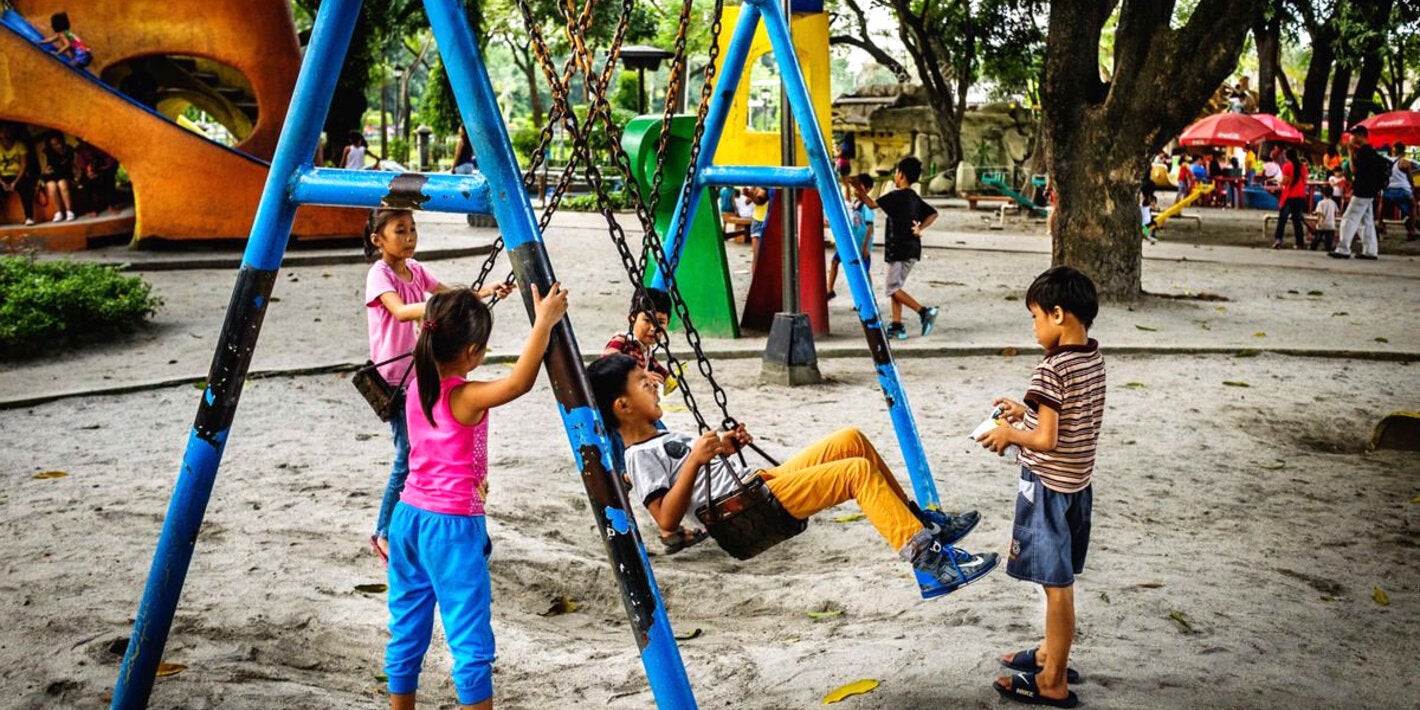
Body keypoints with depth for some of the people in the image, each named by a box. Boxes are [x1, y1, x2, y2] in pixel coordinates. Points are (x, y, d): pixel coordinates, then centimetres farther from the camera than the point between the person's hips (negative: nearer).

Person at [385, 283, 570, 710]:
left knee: (407, 632, 16)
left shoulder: (417, 388, 3)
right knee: (471, 642, -2)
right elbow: (519, 382, -32)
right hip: (453, 528, -8)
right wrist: (544, 322, -25)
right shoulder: (466, 398, -18)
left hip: (407, 518, 8)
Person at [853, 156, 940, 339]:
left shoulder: (897, 196, -13)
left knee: (894, 288, -5)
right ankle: (897, 326, 11)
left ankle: (924, 311, -15)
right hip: (911, 248, 9)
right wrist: (920, 228, 5)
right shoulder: (914, 198, 13)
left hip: (900, 249, -9)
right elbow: (933, 214, 16)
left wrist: (860, 192, -2)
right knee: (895, 287, 12)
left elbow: (872, 204, -13)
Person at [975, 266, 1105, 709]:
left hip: (1048, 486, -9)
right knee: (1060, 578, 22)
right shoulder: (1094, 360, 4)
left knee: (1056, 584, 1)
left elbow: (1046, 439, -25)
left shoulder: (1052, 370, -22)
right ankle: (1051, 652, 38)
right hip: (1078, 484, 9)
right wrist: (1026, 412, 13)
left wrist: (1009, 434, -8)